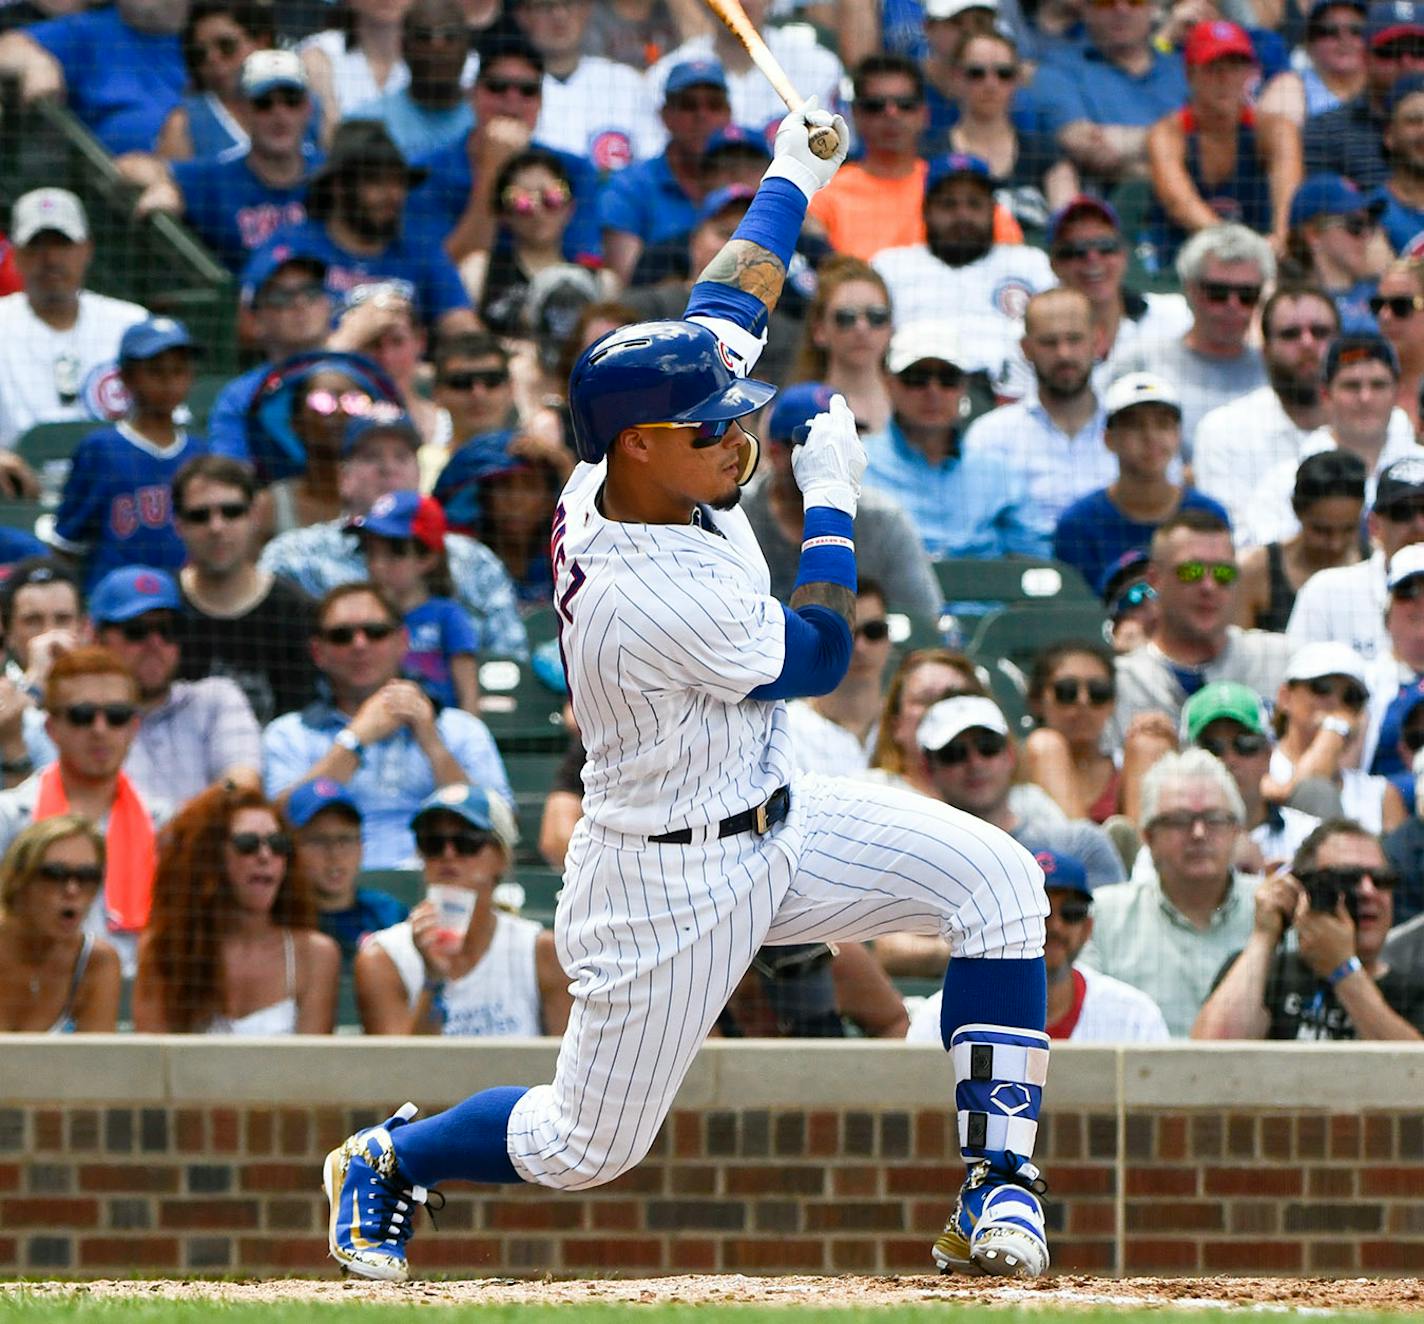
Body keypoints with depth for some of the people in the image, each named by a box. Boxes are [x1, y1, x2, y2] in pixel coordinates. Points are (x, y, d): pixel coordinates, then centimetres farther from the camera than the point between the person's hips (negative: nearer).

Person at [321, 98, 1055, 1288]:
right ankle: (382, 1164, 36)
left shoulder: (635, 464, -9)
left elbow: (725, 308, 8)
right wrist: (832, 497, -9)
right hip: (673, 879, -9)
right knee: (584, 1145, 5)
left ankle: (998, 1190, -9)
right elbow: (822, 659, -17)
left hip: (776, 816, 9)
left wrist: (793, 182, 16)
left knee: (995, 878, -11)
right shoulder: (653, 598, -33)